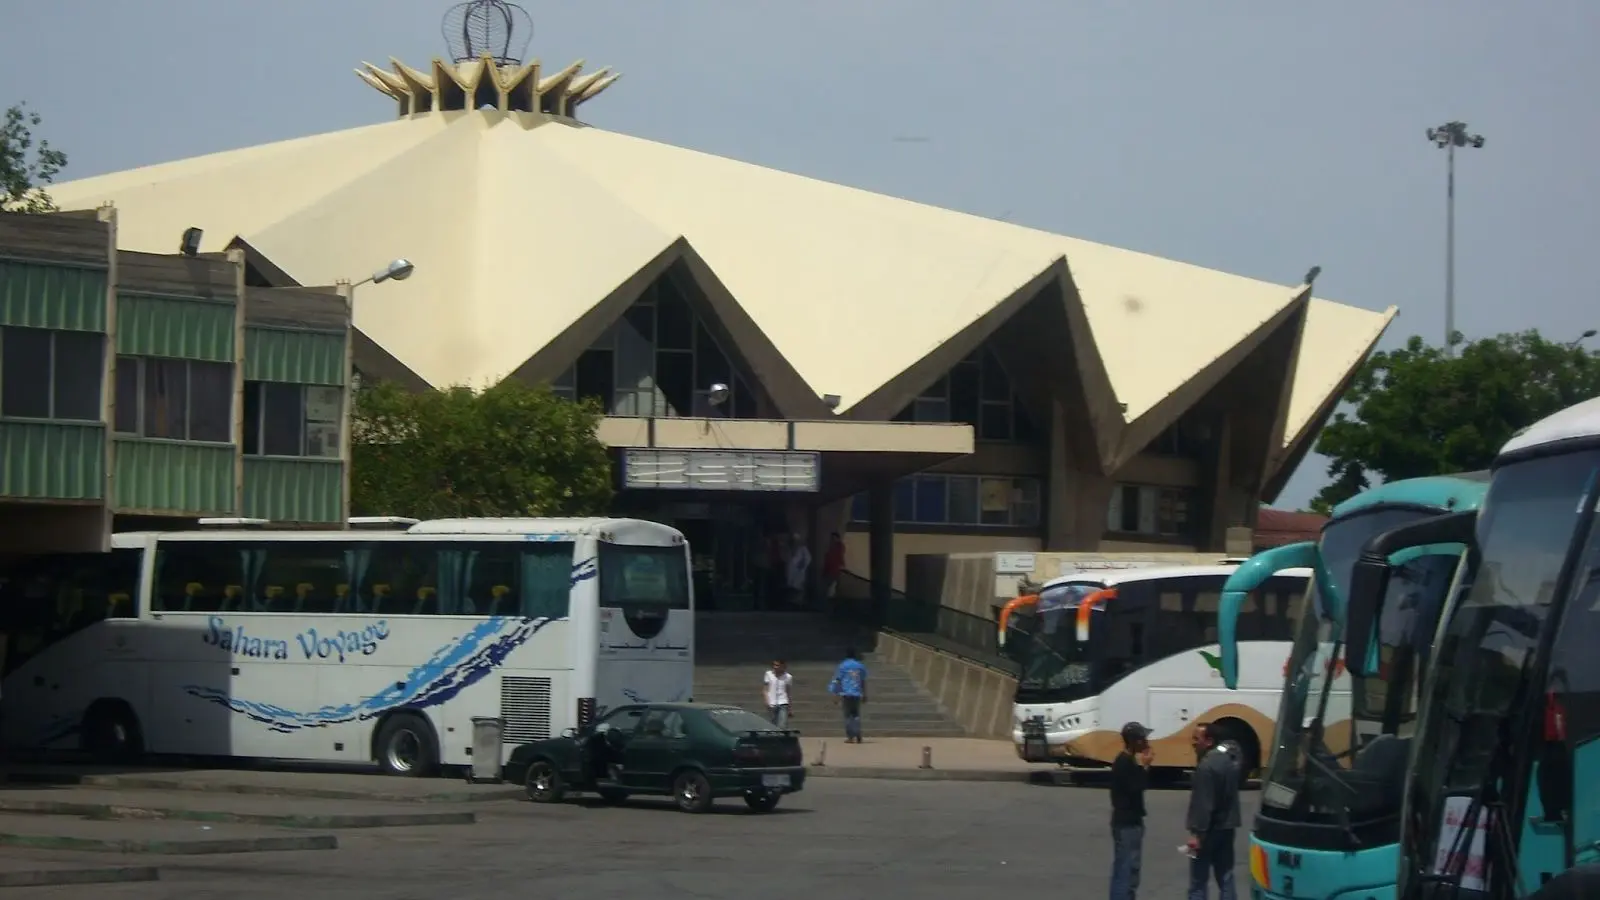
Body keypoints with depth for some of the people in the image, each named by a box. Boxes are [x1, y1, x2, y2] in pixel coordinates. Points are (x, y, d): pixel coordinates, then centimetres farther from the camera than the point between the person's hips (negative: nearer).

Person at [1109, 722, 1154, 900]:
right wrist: (1144, 766, -15)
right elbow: (1135, 789, -24)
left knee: (1131, 869, 16)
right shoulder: (1123, 763, -18)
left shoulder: (1129, 761, 13)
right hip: (1126, 824, -10)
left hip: (1131, 822, 10)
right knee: (1124, 870, -9)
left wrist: (1143, 766, 4)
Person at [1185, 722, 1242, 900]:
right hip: (1226, 827, 9)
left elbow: (1202, 804, -23)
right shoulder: (1227, 761, 11)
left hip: (1210, 831, -9)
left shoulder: (1206, 766, -19)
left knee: (1198, 882, -3)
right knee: (1225, 879, 9)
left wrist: (1196, 832, -23)